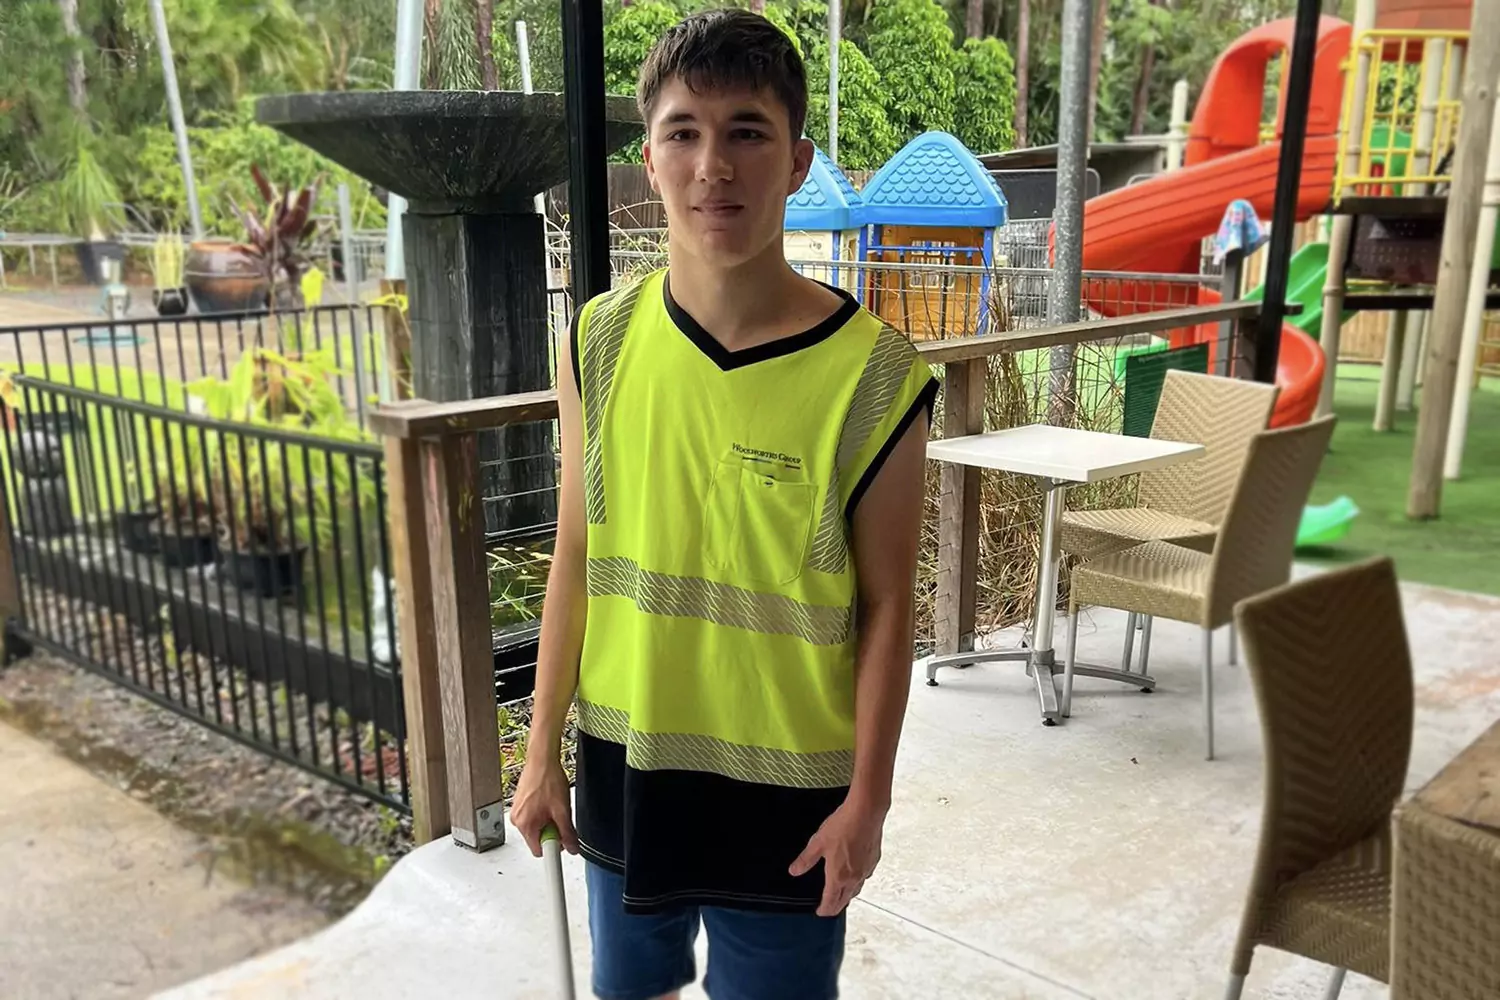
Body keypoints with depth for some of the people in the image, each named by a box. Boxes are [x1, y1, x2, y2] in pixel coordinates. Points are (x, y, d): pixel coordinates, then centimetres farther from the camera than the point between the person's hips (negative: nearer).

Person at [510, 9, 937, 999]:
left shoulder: (874, 373, -17)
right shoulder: (600, 343, -8)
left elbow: (887, 605, -10)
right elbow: (577, 559, 0)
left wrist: (868, 797, -7)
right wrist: (542, 746, 5)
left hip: (786, 783, -3)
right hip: (623, 759, 3)